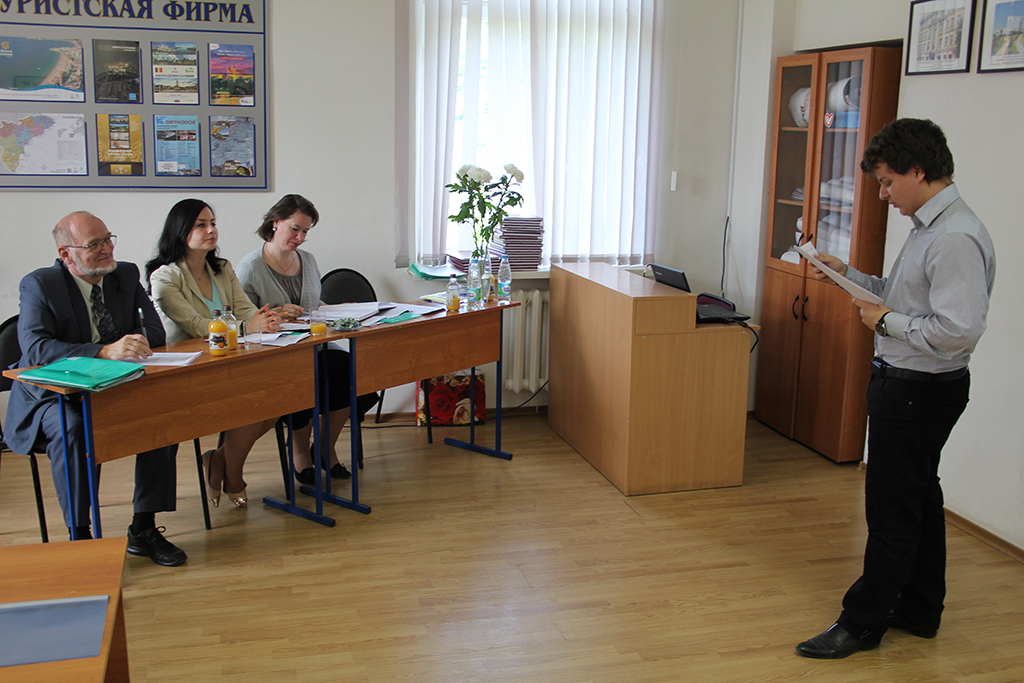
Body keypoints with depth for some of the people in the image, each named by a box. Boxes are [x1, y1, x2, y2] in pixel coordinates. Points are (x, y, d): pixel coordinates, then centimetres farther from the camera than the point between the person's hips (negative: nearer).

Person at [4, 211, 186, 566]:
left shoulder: (126, 275, 5)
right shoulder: (39, 285, -10)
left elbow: (154, 331, 2)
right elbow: (35, 350, -25)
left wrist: (131, 343, -22)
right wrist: (104, 351, -38)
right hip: (52, 398, -4)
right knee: (71, 428, -36)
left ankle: (143, 529, -12)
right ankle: (79, 537, -20)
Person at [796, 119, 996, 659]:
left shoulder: (956, 239, -24)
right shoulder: (929, 227, 8)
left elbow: (959, 331, -30)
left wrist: (887, 321, -19)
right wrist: (848, 275, 12)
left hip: (919, 390, -11)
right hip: (906, 383, 11)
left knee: (892, 511, 1)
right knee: (919, 498, 20)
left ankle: (863, 623, 14)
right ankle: (920, 611, 36)